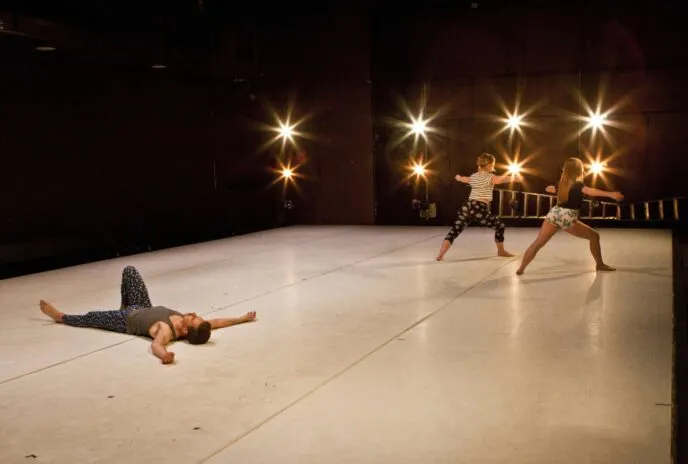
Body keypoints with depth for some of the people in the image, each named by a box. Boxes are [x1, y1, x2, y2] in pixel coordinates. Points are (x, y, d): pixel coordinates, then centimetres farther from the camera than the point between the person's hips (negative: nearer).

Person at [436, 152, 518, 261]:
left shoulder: (473, 176, 18)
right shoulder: (490, 177, -4)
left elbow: (463, 179, 40)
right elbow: (507, 179, -5)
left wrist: (458, 178, 62)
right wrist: (512, 176, 16)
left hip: (467, 206, 6)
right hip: (479, 209, -6)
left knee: (454, 231, 7)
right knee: (500, 227, 13)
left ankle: (440, 255, -5)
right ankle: (501, 251, 27)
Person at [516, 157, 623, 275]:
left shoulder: (562, 184, 15)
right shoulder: (577, 185, -4)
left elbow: (549, 189, 37)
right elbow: (591, 191, -25)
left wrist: (548, 188, 61)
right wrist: (610, 194, -35)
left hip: (554, 213, 6)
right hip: (568, 218, -6)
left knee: (538, 243, 7)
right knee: (594, 236, 10)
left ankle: (521, 269, 1)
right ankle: (600, 264, 14)